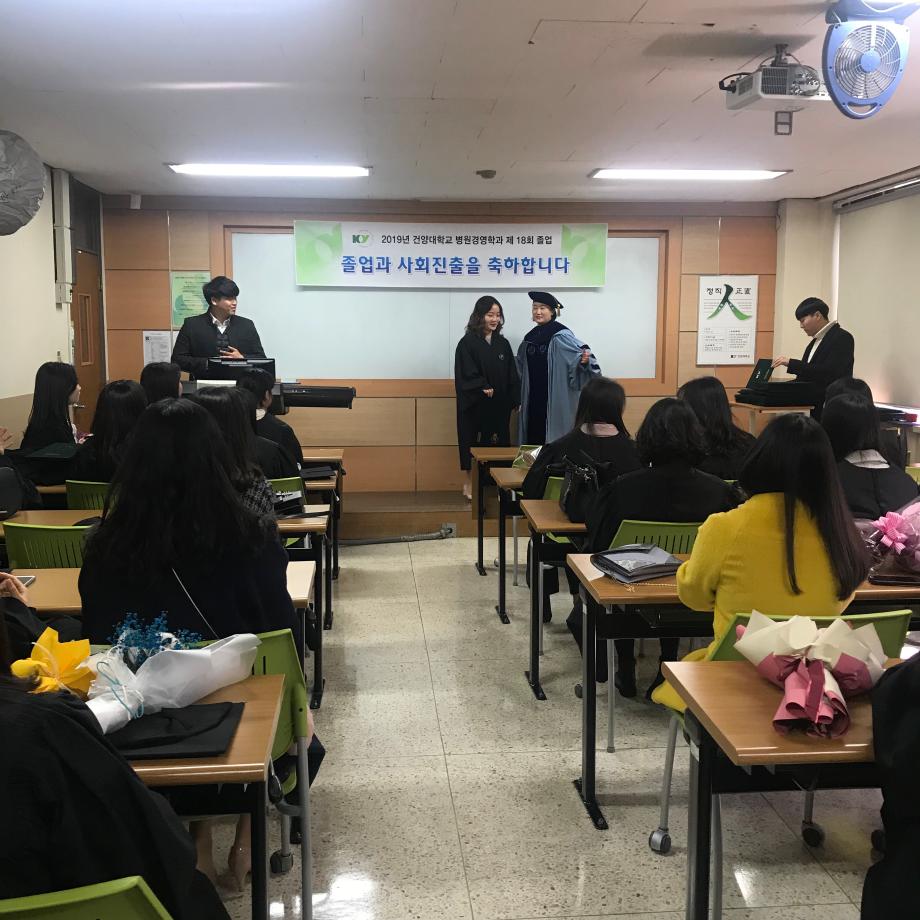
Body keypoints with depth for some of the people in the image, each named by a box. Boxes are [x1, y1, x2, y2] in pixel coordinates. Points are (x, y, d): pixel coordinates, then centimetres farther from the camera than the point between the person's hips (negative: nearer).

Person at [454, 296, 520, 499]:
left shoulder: (503, 344, 9)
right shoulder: (467, 343, -6)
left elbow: (512, 376, 9)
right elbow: (465, 376, -12)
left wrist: (516, 400, 1)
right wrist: (482, 388, -21)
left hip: (499, 406, 4)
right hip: (474, 406, -4)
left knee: (498, 442, 4)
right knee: (473, 443, 2)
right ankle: (469, 482, 12)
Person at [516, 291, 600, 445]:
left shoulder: (560, 335, -11)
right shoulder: (530, 337, 11)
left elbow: (581, 352, -18)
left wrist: (584, 360, -38)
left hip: (555, 400, -7)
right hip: (533, 400, 7)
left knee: (552, 440, -3)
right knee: (534, 439, 9)